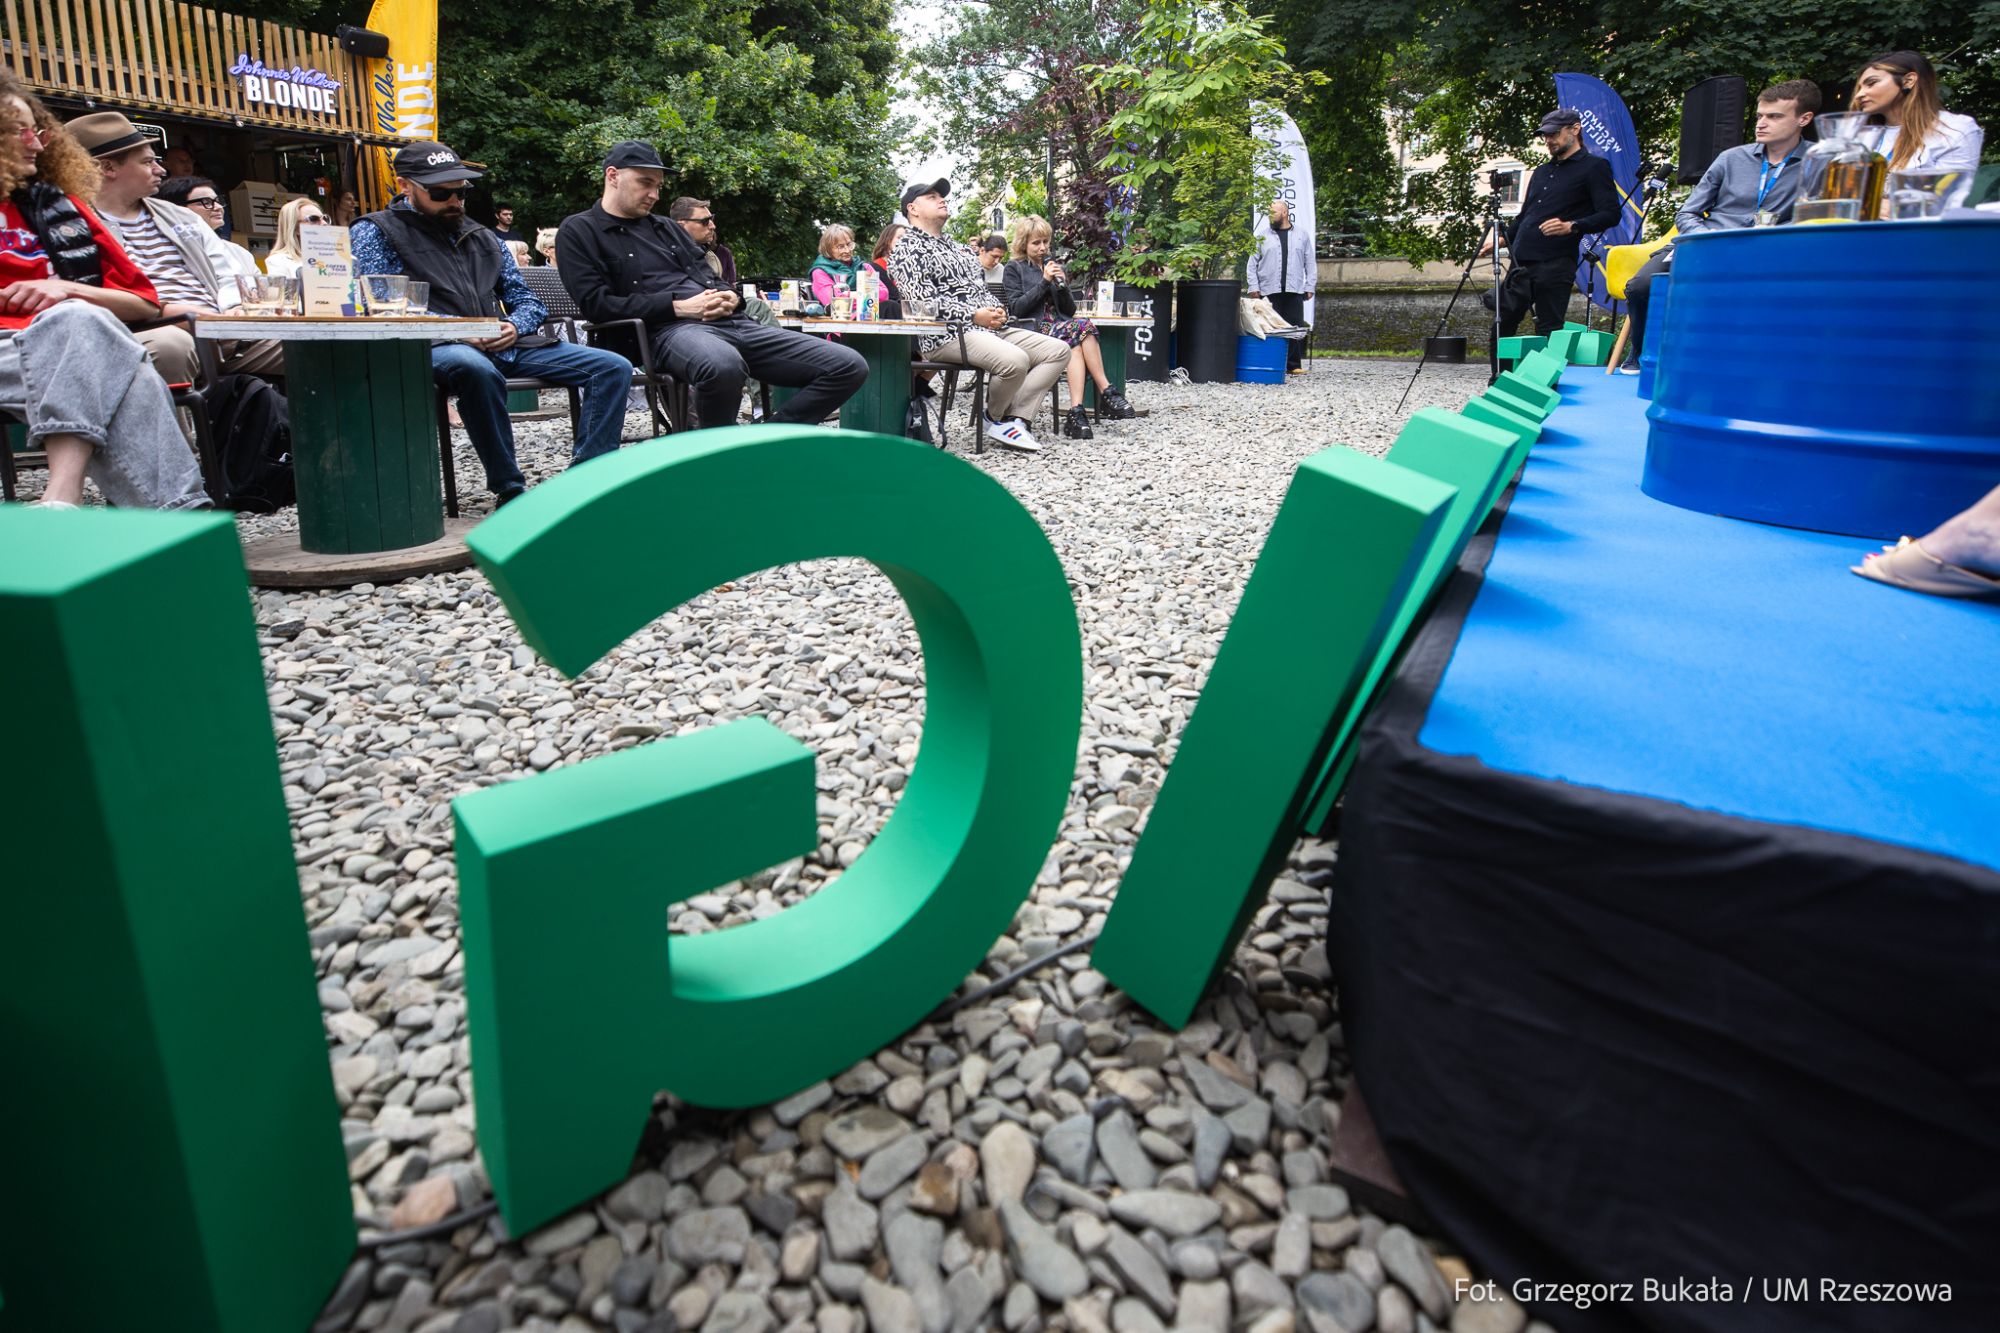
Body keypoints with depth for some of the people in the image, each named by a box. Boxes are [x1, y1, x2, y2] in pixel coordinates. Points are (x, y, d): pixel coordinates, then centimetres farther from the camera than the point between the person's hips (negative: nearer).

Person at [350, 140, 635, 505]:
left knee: (614, 367, -10)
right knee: (477, 368, -43)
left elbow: (527, 301, 21)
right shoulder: (375, 232, 9)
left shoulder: (482, 237, 25)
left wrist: (514, 327, -4)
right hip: (433, 348, -5)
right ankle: (510, 490, -30)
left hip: (506, 344, 6)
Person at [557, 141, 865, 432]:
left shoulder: (665, 227, 28)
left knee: (849, 366, -9)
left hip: (732, 322, 7)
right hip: (672, 330, -7)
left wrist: (730, 297, 1)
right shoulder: (579, 231, 9)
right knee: (724, 365, -47)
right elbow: (594, 303, -5)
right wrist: (679, 307, -12)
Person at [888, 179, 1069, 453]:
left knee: (1058, 349, -6)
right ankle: (996, 418, -6)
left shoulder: (955, 246, 28)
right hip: (949, 335, -9)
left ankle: (1013, 417, -13)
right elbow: (923, 301, -13)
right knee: (1014, 360, -34)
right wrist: (973, 315, -19)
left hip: (991, 328, 9)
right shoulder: (906, 249, 0)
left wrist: (998, 309, 3)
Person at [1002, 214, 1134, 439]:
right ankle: (1106, 392, -34)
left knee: (1075, 346, -33)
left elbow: (1070, 311, 17)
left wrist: (1063, 285, -1)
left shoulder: (1055, 267, 22)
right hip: (1033, 331, -4)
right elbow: (1016, 308, -5)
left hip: (1060, 326, 4)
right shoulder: (1014, 269, 9)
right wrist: (1044, 282, -9)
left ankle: (1077, 412, -44)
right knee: (1083, 327, -31)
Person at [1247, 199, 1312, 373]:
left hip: (1294, 291, 1)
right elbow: (1253, 264, 7)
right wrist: (1254, 287, -2)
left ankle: (1294, 365, 3)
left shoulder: (1302, 236, 13)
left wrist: (1310, 287, 4)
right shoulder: (1262, 236, 11)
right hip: (1268, 292, -1)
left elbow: (1310, 264, 13)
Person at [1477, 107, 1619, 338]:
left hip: (1555, 265, -7)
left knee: (1548, 332, -8)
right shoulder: (1541, 171, 25)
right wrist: (1498, 241, 22)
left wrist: (1571, 226, -21)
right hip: (1521, 262, 7)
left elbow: (1610, 214, -8)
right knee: (1502, 326, 4)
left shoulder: (1594, 167, 2)